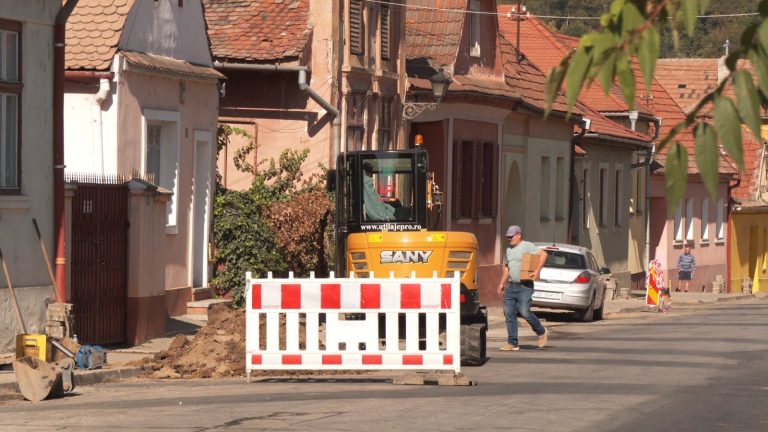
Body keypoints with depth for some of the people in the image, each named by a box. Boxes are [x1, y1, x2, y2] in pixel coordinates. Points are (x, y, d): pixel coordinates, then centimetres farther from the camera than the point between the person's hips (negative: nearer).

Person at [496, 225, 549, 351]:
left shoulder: (527, 246, -7)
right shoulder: (508, 250, 17)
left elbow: (543, 254, -17)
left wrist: (538, 271, -24)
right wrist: (502, 283, 20)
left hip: (524, 287, -8)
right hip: (511, 286, 8)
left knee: (524, 312, -13)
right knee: (509, 313, 1)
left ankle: (541, 332, 12)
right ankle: (512, 343, 4)